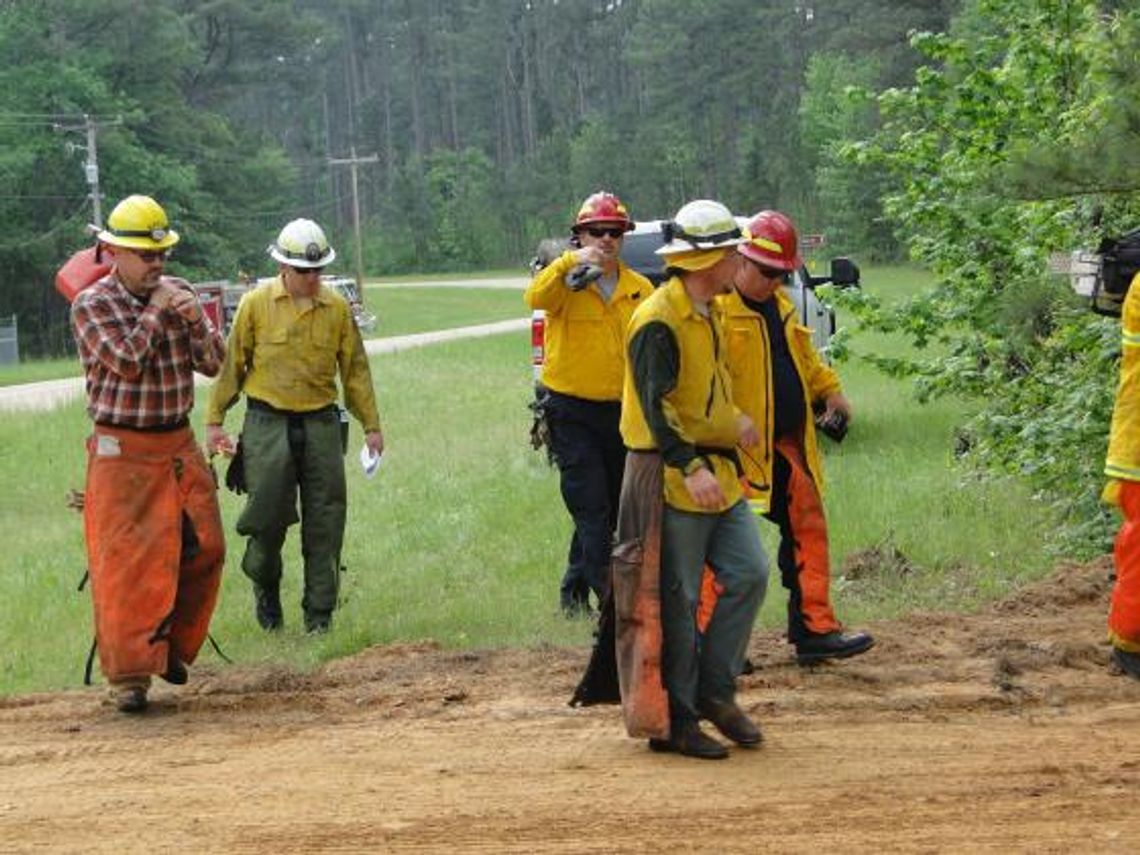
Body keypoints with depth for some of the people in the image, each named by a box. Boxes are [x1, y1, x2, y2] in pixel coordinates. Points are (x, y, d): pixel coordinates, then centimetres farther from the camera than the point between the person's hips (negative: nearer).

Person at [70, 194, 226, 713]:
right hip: (122, 451, -5)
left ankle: (170, 645, 23)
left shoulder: (178, 294, 7)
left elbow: (213, 364, 4)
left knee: (205, 548, 5)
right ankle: (127, 674, -4)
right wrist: (156, 310, -12)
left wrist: (196, 319, -13)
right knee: (125, 560, -8)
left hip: (179, 444, 5)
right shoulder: (91, 305, -7)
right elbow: (127, 360, -20)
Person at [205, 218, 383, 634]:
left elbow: (355, 369, 12)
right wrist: (214, 421, 2)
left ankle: (319, 611, 10)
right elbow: (231, 365, 4)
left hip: (321, 424, 2)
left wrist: (371, 425, 12)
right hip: (268, 424, -2)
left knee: (324, 522, 1)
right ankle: (266, 591, 25)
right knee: (267, 517, -2)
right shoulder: (256, 304, -1)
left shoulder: (337, 308, 5)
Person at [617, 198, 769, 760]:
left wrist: (734, 422, 15)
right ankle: (673, 724, 6)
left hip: (714, 470, 9)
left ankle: (714, 692, 16)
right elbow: (655, 405, -23)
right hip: (670, 477, -9)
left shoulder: (707, 313, 15)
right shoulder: (659, 320, -16)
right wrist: (690, 467, -30)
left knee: (748, 574, 4)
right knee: (677, 603, -3)